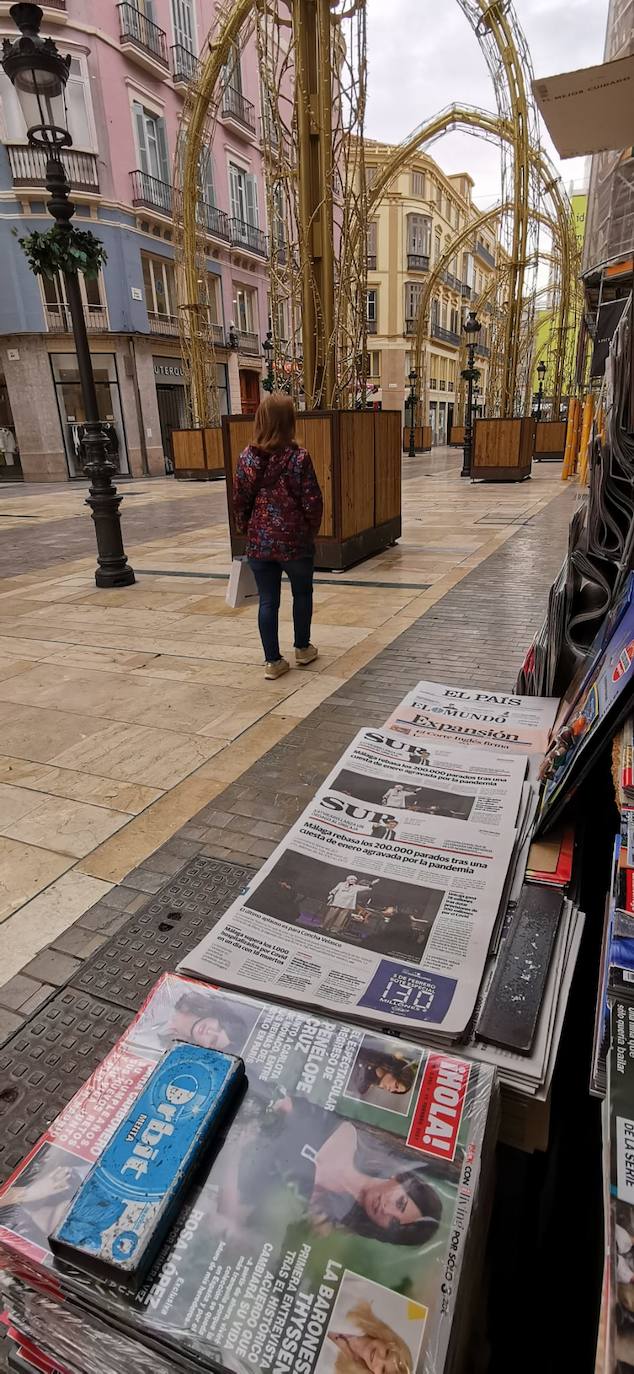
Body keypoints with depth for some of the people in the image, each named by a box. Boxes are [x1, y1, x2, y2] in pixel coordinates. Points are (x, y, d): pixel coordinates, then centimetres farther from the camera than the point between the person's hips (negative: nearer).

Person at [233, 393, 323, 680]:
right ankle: (302, 649, 32)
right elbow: (312, 501, -10)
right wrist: (311, 531, 8)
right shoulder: (299, 457, -12)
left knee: (268, 601, 8)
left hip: (259, 542, 2)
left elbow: (240, 501, 1)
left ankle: (272, 661, 13)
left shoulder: (247, 457, -3)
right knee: (302, 593, 19)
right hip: (295, 540, -2)